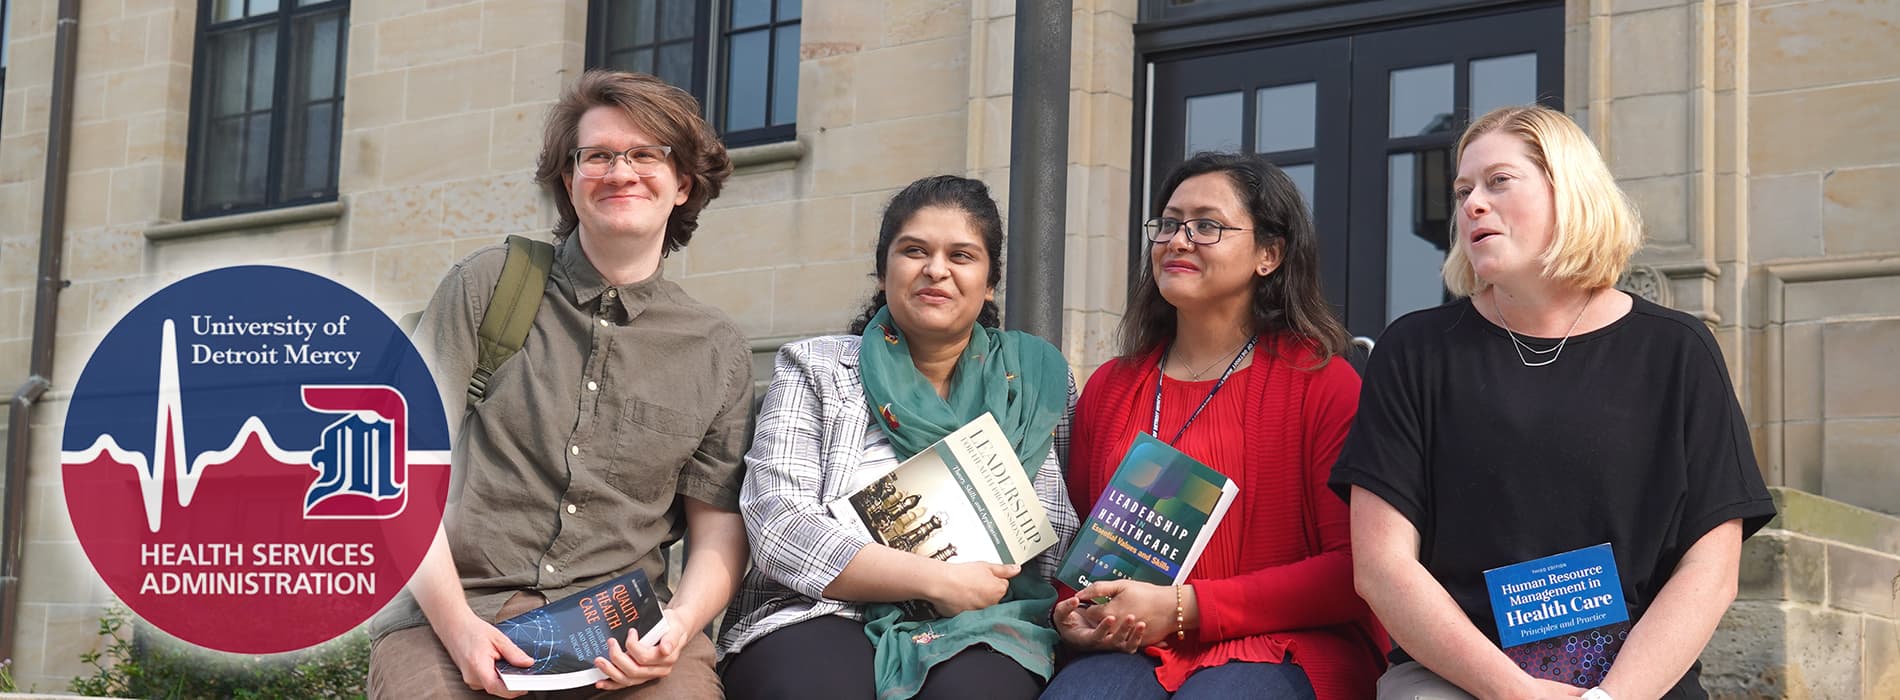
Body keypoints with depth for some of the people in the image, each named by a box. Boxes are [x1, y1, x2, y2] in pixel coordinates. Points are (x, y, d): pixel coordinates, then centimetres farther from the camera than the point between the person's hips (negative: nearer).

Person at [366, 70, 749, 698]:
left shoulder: (719, 354, 12)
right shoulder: (485, 286, 7)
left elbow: (718, 529, 12)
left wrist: (680, 623, -10)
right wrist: (457, 623, -12)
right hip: (457, 613, 0)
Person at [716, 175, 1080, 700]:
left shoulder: (1039, 381, 13)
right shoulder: (816, 370, 9)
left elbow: (1062, 538, 11)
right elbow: (777, 528, -5)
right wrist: (937, 581, -13)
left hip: (981, 631, 1)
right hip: (823, 615, 0)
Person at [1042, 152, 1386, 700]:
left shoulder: (1321, 382, 0)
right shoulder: (1109, 387, 15)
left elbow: (1355, 572, -7)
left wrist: (1184, 608, -13)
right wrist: (1070, 612, -2)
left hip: (1284, 648, -4)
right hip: (1131, 649, 4)